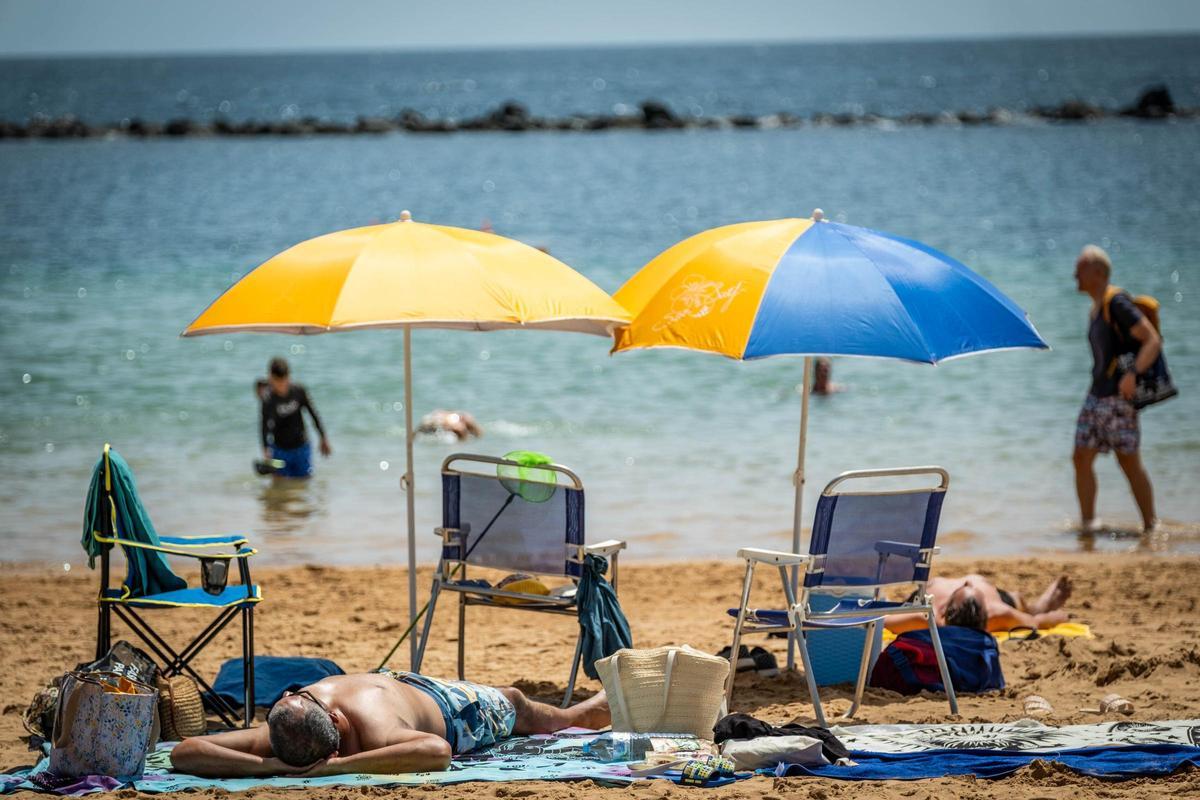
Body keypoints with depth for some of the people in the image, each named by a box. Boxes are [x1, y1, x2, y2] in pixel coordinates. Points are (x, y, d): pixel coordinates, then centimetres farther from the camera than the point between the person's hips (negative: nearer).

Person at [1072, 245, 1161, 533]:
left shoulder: (1117, 303, -14)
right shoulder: (1096, 309, 14)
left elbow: (1153, 340, -21)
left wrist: (1133, 374, -33)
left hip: (1119, 397, -9)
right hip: (1096, 397, 9)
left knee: (1129, 463, -3)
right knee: (1082, 458, 1)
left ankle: (1150, 527, 7)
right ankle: (1087, 523, 5)